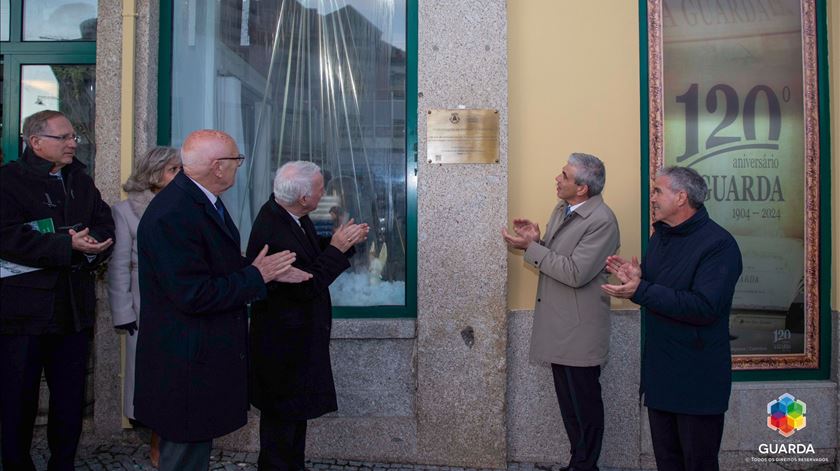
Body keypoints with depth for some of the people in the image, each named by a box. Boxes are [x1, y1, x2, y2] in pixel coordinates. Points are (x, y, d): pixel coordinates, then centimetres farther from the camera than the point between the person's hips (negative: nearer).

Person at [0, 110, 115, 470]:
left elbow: (104, 225, 8)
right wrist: (69, 247, -22)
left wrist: (90, 247, -13)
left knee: (71, 399, 13)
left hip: (75, 311, 5)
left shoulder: (81, 181, 13)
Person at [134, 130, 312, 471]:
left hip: (206, 357, 10)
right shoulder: (172, 215, -25)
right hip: (185, 365, -10)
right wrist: (257, 276, -18)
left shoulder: (204, 200, 6)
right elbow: (195, 296, -27)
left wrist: (269, 272, 0)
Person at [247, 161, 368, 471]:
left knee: (297, 407, 23)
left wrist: (345, 241, -4)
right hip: (284, 342, -9)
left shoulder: (287, 212, -4)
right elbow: (306, 287, -26)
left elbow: (309, 255, 9)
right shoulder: (271, 233, -30)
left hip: (300, 336, 9)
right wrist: (336, 249, -21)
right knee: (283, 413, 9)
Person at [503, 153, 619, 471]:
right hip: (559, 327, 9)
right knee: (567, 401, 19)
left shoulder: (601, 221, -18)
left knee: (584, 403, 7)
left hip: (580, 330, -9)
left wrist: (531, 247, -20)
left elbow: (575, 272, -24)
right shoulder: (561, 210, 10)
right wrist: (535, 240, -4)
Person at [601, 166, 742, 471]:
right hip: (659, 371, 8)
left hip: (697, 378, -8)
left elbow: (706, 307, -27)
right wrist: (636, 277, -5)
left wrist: (641, 291, -27)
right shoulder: (661, 235, 10)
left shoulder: (718, 244, -18)